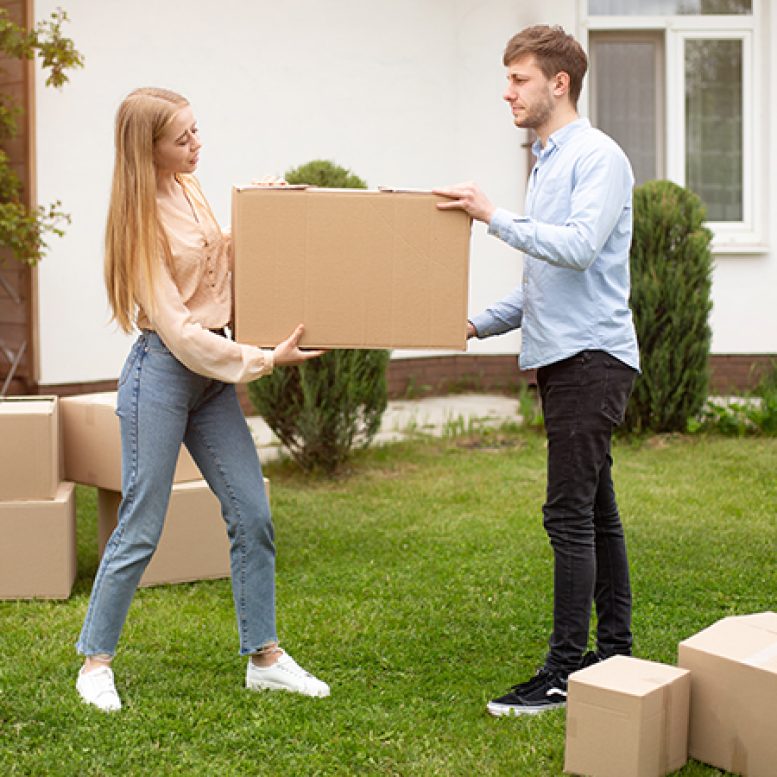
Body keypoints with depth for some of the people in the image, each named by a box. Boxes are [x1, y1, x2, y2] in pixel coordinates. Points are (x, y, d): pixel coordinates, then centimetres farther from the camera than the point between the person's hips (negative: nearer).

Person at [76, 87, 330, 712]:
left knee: (253, 515, 5)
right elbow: (177, 329, -17)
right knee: (141, 529, -2)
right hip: (162, 371, -8)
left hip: (213, 372, 8)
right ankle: (96, 663, 14)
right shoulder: (141, 219, -14)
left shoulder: (190, 190, 8)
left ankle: (265, 658, 15)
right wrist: (263, 360, -19)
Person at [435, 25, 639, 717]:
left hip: (592, 356, -10)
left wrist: (494, 217, -20)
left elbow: (581, 247, -24)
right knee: (595, 509, 13)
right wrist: (478, 324, 13)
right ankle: (615, 651, 21)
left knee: (571, 514, -10)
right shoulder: (546, 163, 19)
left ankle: (565, 671, -7)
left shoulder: (598, 157, -9)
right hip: (561, 356, 10)